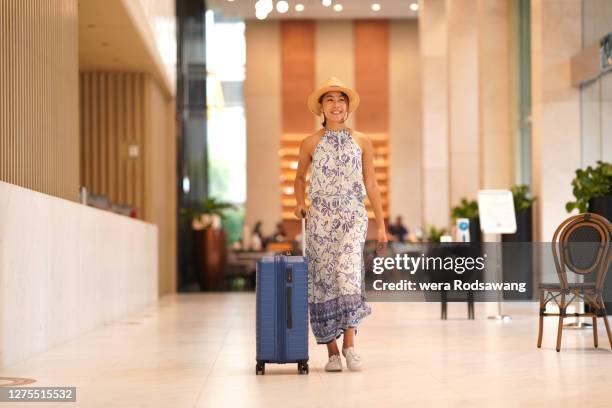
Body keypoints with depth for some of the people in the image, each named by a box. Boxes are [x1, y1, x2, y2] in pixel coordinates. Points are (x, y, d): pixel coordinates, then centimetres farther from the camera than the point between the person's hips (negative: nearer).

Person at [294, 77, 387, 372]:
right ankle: (332, 351, 6)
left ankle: (349, 343, -17)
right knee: (322, 280, -2)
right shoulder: (311, 143, 6)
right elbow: (300, 177, 20)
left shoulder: (362, 142, 7)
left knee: (348, 271, -21)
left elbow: (371, 184, 9)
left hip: (353, 217, 0)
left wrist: (381, 224, 7)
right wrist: (300, 203, 2)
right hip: (320, 218, 1)